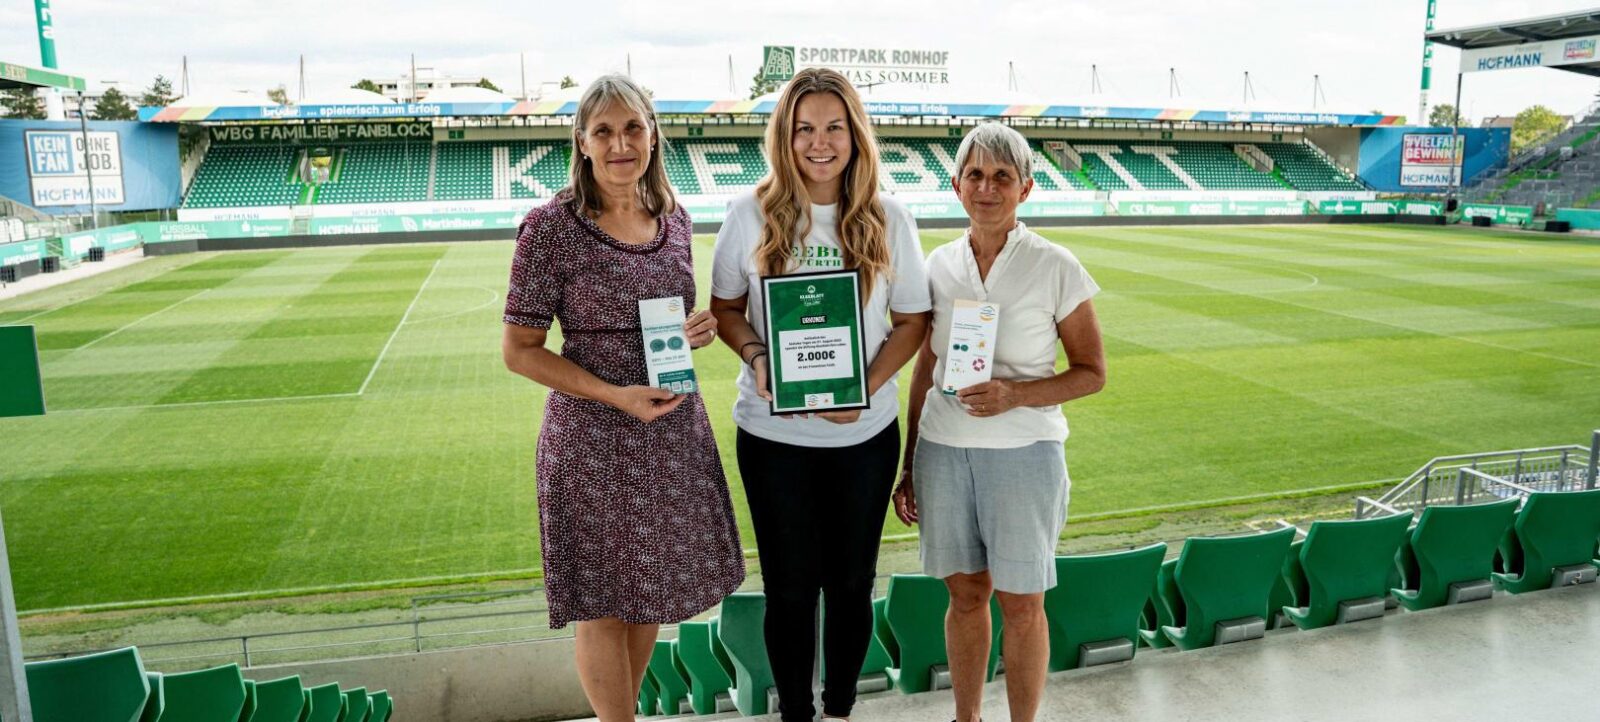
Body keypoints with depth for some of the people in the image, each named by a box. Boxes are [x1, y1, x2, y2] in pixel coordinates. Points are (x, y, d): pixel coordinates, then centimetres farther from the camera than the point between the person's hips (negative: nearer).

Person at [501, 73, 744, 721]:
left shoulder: (673, 218, 4)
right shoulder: (550, 228, -13)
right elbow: (520, 350, -10)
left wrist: (700, 329, -6)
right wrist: (616, 396, -20)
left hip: (674, 429, 6)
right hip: (593, 437, -5)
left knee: (650, 590, 19)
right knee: (602, 604, 8)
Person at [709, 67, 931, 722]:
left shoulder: (888, 221, -3)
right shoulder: (751, 215, -5)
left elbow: (912, 320, 2)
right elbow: (725, 307, 5)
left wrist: (869, 385, -14)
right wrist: (755, 357, -16)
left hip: (866, 431, 1)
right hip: (773, 434, -1)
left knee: (851, 581, 14)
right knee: (790, 586, 11)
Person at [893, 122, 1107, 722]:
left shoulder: (1055, 268, -6)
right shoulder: (939, 265, 4)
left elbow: (1092, 373, -2)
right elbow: (924, 371, 11)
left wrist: (1015, 395, -19)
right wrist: (909, 467, 12)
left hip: (1023, 453, -3)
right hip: (943, 451, 3)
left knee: (1021, 604, 7)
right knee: (965, 595, 14)